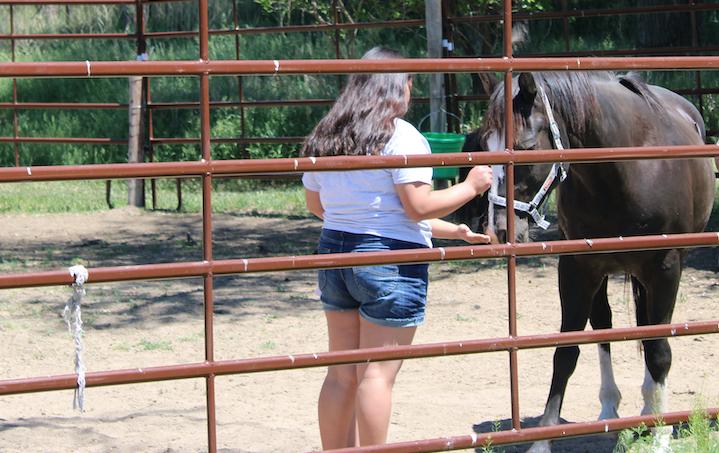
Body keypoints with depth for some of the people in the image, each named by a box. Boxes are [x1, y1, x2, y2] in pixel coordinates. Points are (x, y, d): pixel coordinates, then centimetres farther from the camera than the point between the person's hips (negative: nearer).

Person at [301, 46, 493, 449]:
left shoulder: (323, 139, 10)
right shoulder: (402, 137, -12)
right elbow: (420, 206, -18)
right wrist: (470, 187, -3)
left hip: (334, 252, 7)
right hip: (391, 262, -7)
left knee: (341, 374, 12)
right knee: (378, 374, -3)